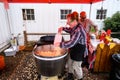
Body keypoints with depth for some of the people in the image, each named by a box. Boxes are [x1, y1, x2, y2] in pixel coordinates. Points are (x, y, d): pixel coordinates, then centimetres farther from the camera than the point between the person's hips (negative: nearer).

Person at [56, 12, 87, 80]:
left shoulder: (79, 30, -31)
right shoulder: (75, 27, -1)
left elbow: (71, 43, -37)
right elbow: (70, 30, 21)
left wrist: (60, 44, -31)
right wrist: (63, 28, 4)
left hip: (79, 52, -9)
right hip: (74, 49, 10)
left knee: (76, 66, 10)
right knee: (70, 63, 22)